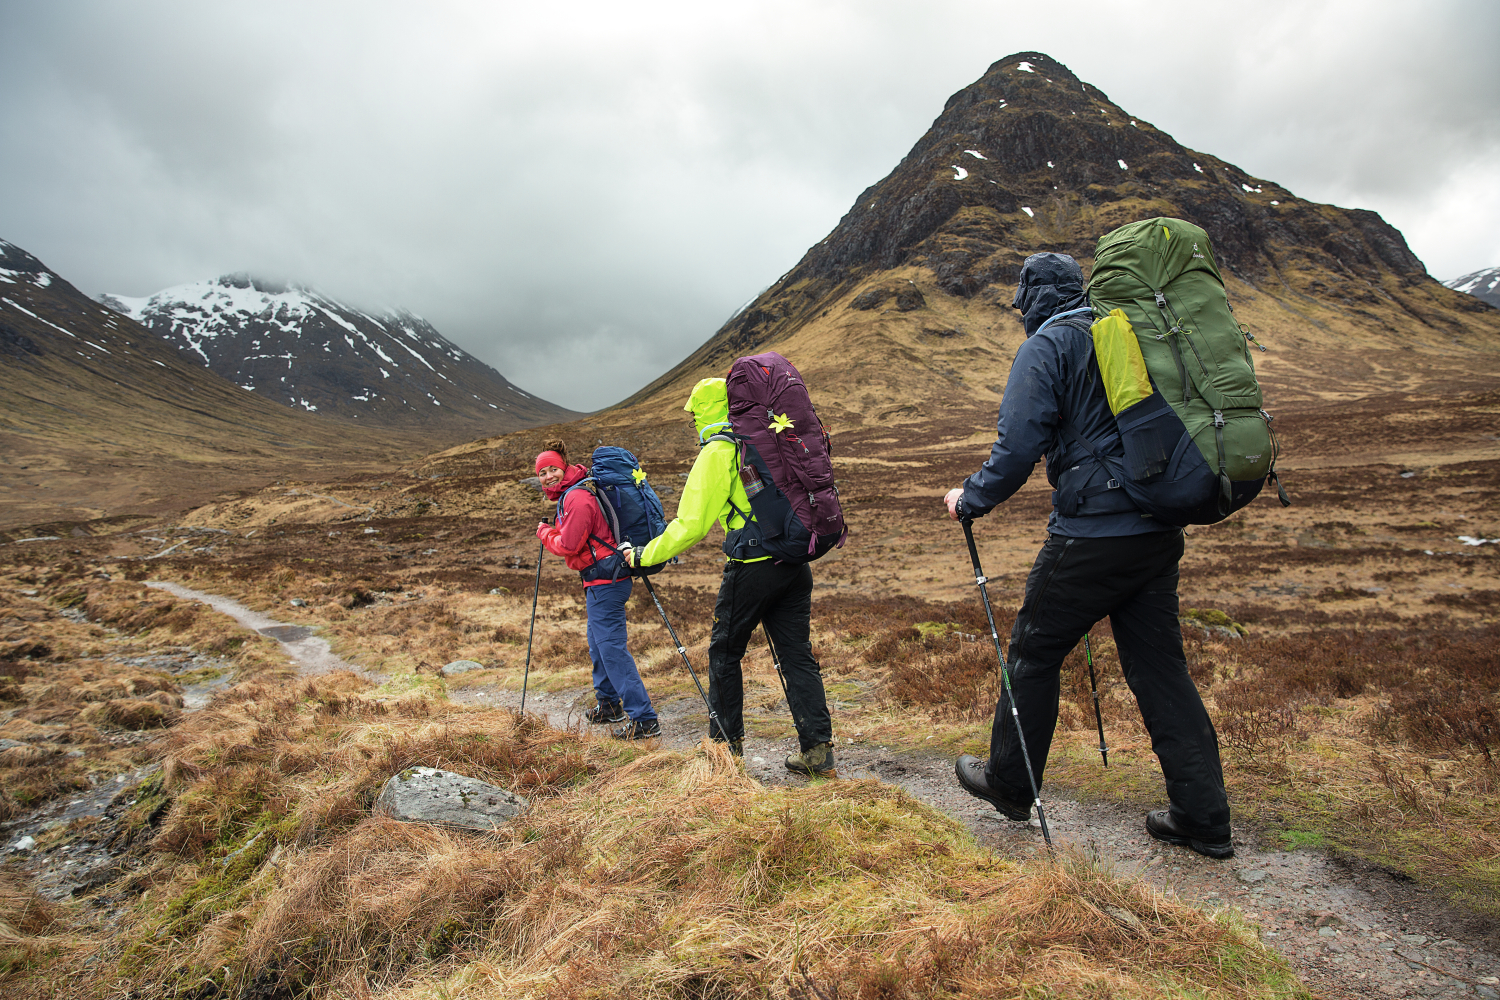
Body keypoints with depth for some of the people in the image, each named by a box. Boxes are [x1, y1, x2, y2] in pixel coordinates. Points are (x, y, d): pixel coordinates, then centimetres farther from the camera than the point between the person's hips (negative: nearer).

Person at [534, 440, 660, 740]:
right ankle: (608, 704, 39)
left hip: (604, 580, -11)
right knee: (598, 644, 23)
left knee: (612, 648, -11)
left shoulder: (577, 497, -17)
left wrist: (544, 533, -2)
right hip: (602, 580, 11)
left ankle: (644, 720, -10)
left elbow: (568, 546, -18)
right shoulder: (570, 494, 17)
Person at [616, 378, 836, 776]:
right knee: (797, 656, 10)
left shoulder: (716, 453, -7)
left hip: (752, 567, -6)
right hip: (796, 563, 6)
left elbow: (690, 525, -9)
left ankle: (727, 742, 23)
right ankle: (818, 750, 10)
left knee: (724, 653, 12)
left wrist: (644, 555, 2)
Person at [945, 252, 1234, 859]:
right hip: (1159, 534, 7)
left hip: (1091, 535, -7)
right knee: (1160, 667, 13)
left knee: (1034, 654, 9)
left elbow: (1018, 446, -15)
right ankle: (1204, 818, 18)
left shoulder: (1047, 346, -6)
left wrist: (971, 499, -1)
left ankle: (1009, 785, 24)